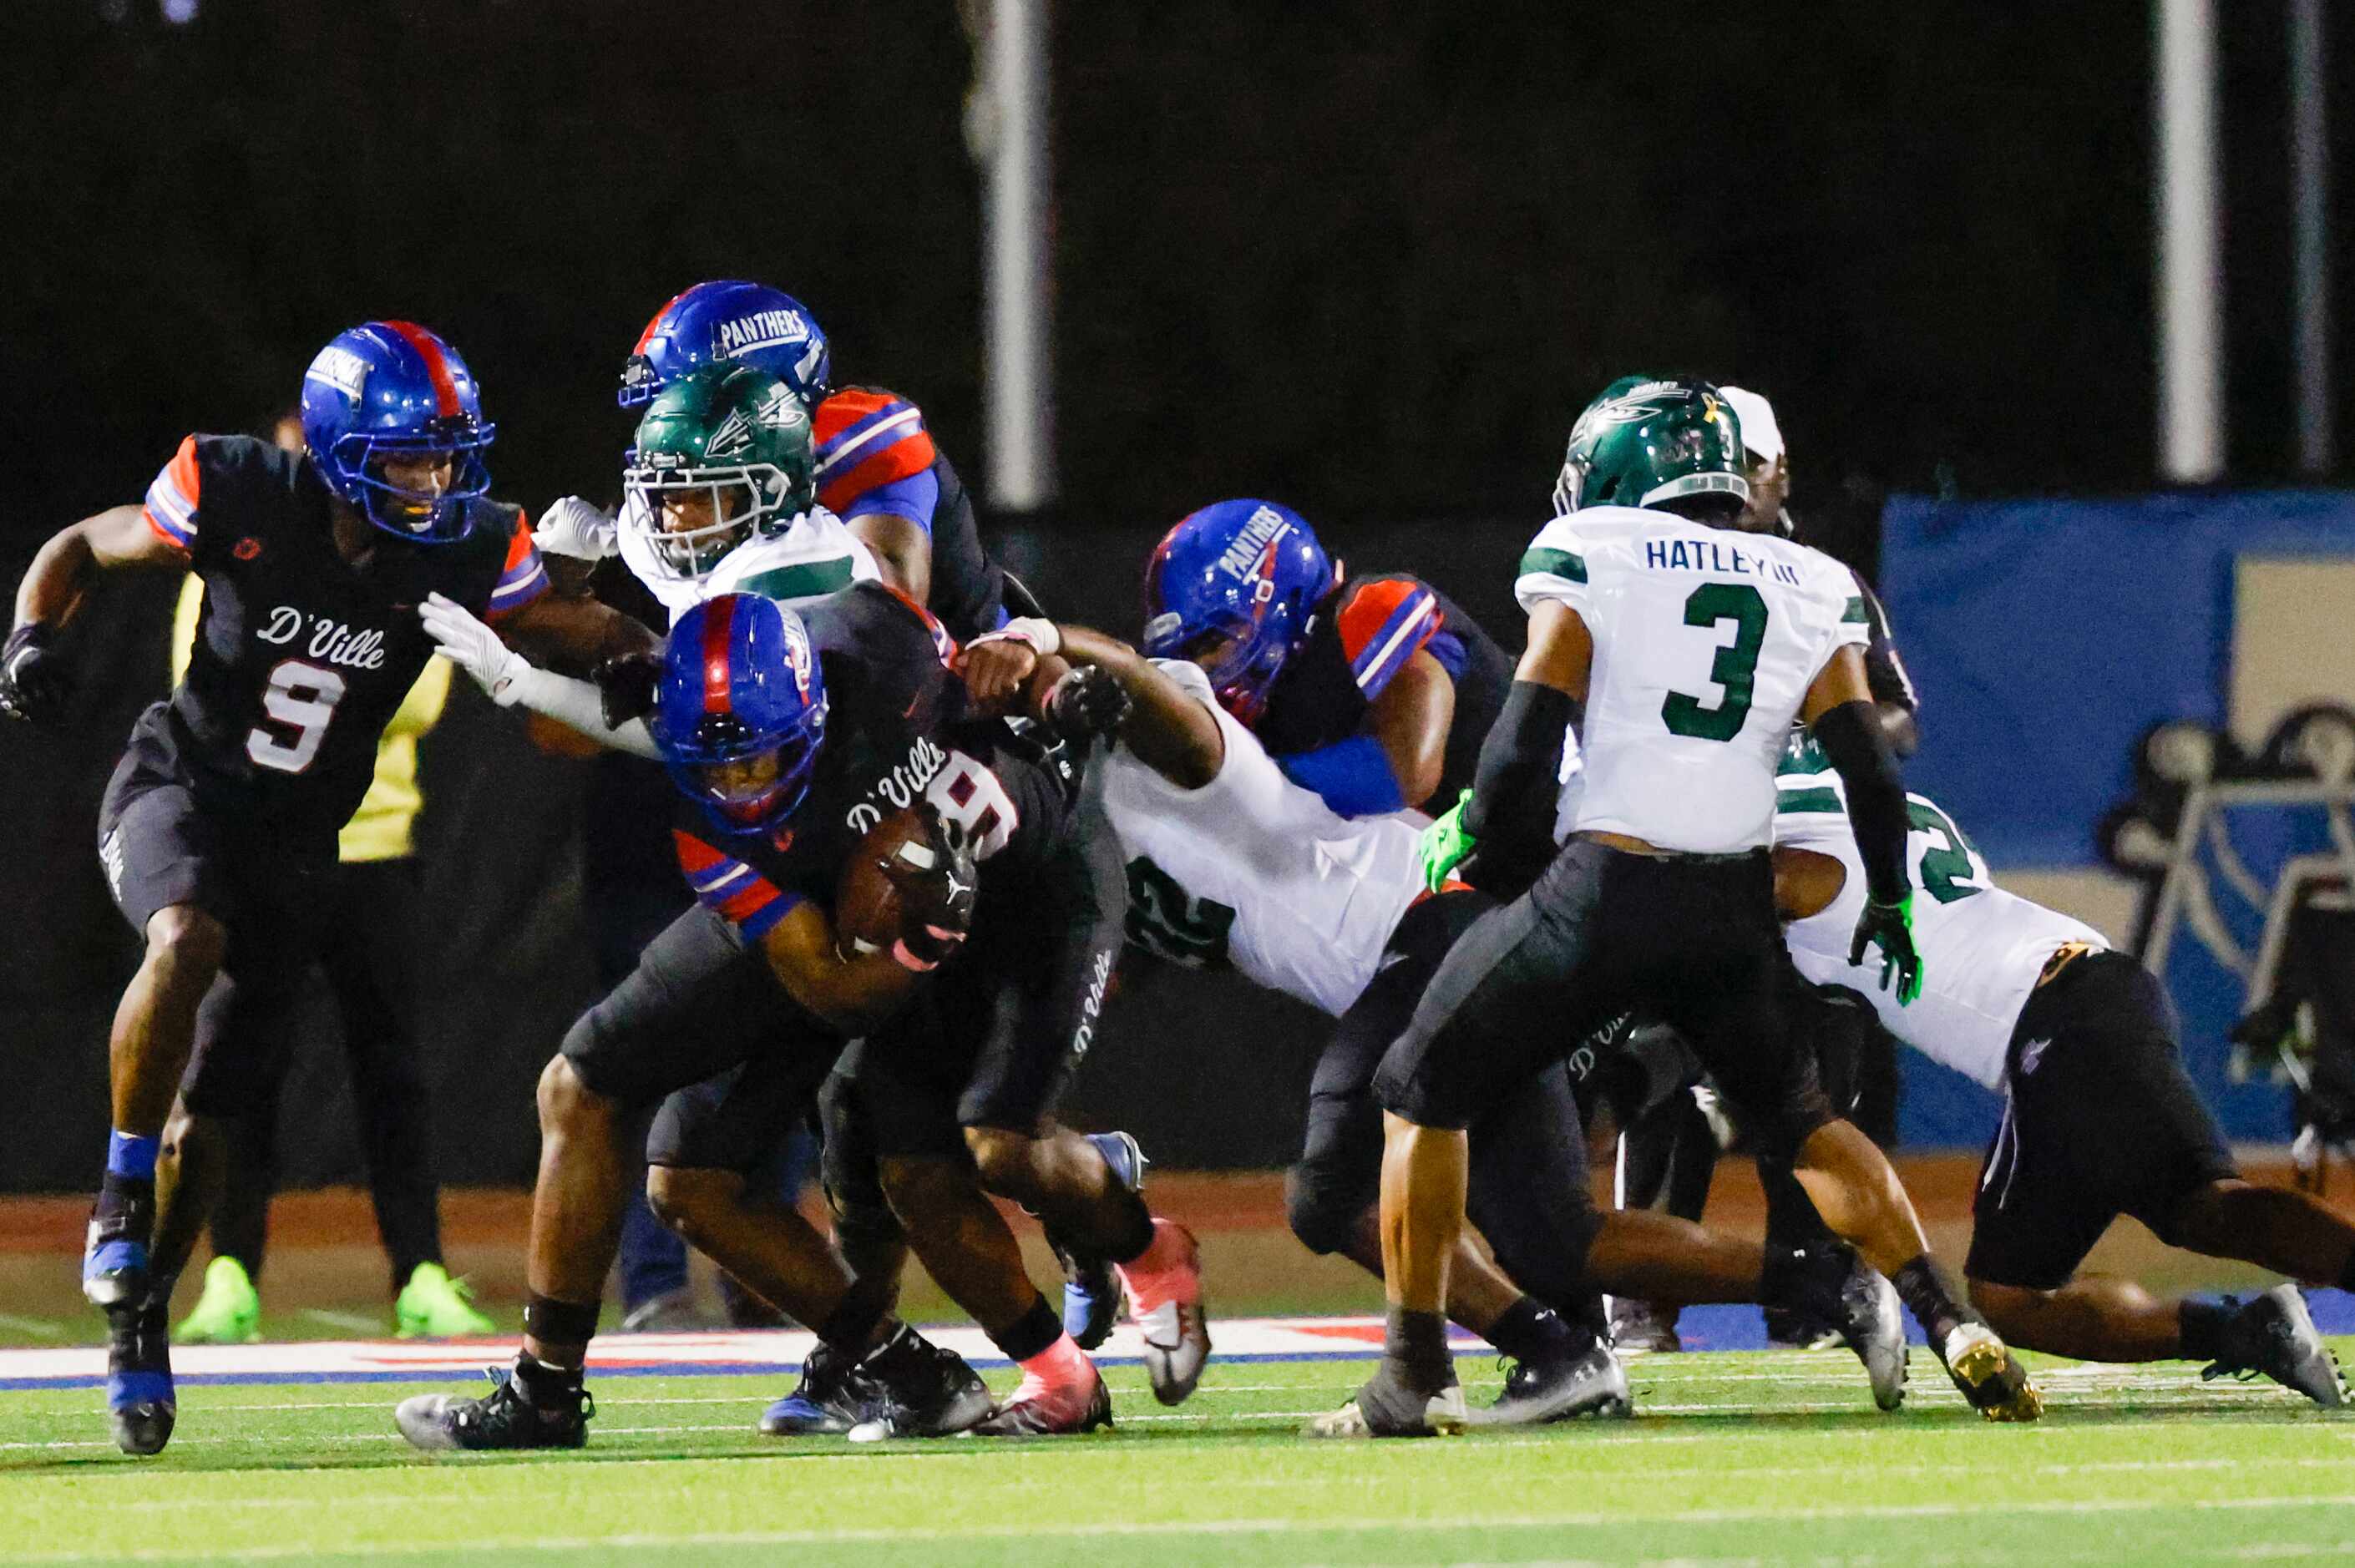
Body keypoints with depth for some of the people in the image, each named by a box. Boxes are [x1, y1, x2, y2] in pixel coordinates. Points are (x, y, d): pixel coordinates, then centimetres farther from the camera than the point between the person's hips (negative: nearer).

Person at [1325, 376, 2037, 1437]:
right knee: (1796, 1119, 26)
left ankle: (1415, 1378, 8)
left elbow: (1525, 751, -5)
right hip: (1736, 904, 4)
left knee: (1422, 1095, 12)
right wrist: (1889, 902, 23)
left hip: (1604, 885, -4)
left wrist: (1479, 845, 12)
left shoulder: (1591, 559, 0)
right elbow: (1868, 764, 9)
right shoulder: (1808, 590, 12)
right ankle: (1954, 1328, 11)